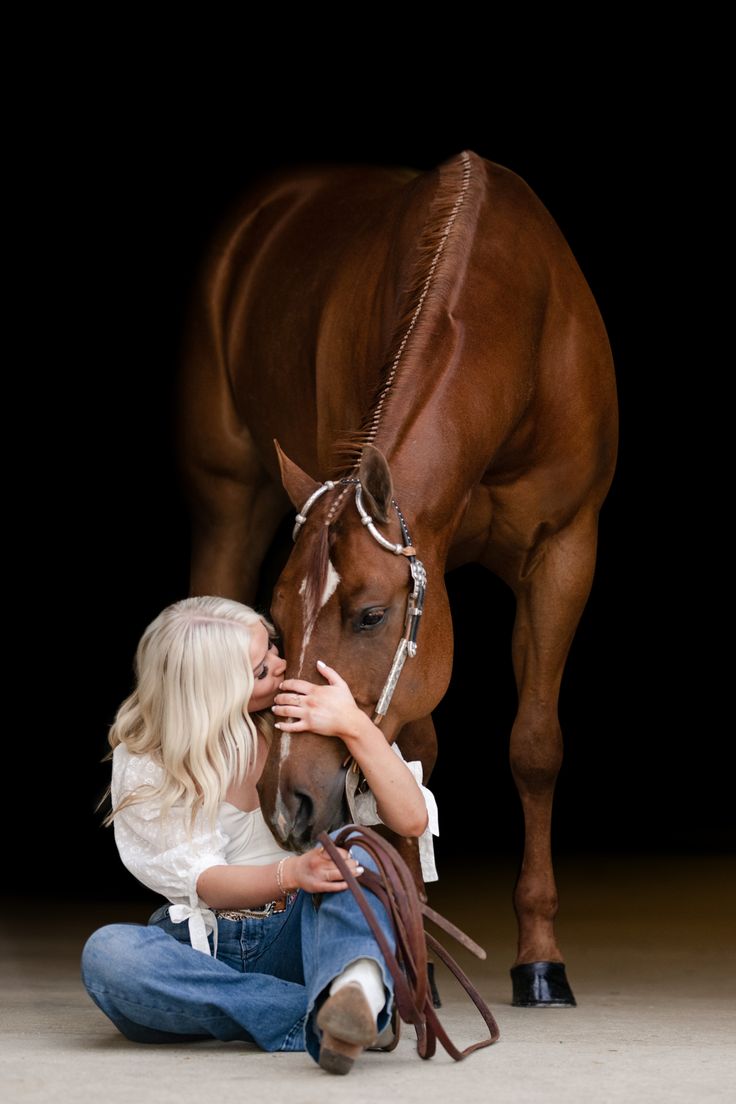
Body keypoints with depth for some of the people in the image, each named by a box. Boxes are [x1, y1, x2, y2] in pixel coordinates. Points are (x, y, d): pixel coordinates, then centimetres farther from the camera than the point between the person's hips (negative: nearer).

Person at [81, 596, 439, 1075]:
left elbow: (411, 820, -7)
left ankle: (358, 988, -63)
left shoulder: (318, 715, 0)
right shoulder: (144, 764, -3)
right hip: (203, 946, 0)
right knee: (107, 953, -33)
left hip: (297, 941, 0)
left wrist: (357, 728, -20)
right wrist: (290, 873, -32)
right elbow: (202, 883, -12)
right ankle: (344, 1018, -42)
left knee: (349, 851, -29)